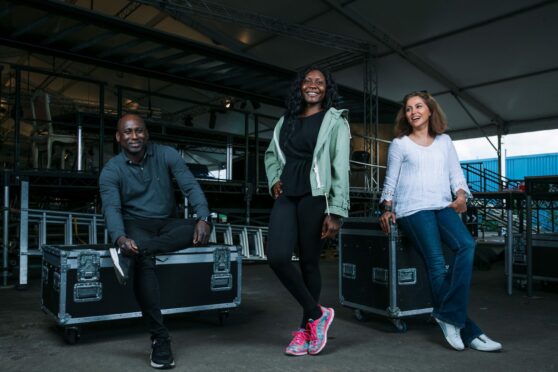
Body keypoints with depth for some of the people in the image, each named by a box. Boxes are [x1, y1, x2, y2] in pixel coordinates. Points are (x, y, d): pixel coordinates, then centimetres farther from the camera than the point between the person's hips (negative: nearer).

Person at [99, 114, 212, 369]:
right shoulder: (111, 171, -5)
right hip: (135, 225, -2)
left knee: (199, 230, -30)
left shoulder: (167, 155, -2)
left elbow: (190, 187, -11)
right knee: (145, 261, -35)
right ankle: (160, 338, -32)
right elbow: (111, 208, -19)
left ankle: (133, 253, -44)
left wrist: (203, 218, -31)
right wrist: (120, 238, -42)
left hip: (167, 223, 2)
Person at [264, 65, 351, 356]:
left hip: (315, 196, -4)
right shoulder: (286, 120, 18)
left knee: (309, 262, 0)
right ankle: (317, 314, 7)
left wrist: (335, 211, -13)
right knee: (276, 256, -12)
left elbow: (340, 168, -5)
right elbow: (271, 154, 31)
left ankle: (306, 328, 20)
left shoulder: (335, 120, 3)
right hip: (287, 195, 4)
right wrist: (274, 179, 10)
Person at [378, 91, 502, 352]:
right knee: (436, 263, -19)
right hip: (412, 209, -3)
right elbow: (391, 180, 12)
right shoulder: (399, 144, 12)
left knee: (467, 244, -26)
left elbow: (456, 175, 17)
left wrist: (461, 196, -2)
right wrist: (387, 209, 1)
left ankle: (448, 316, -18)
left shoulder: (444, 141, 21)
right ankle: (467, 331, -9)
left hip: (443, 206, 3)